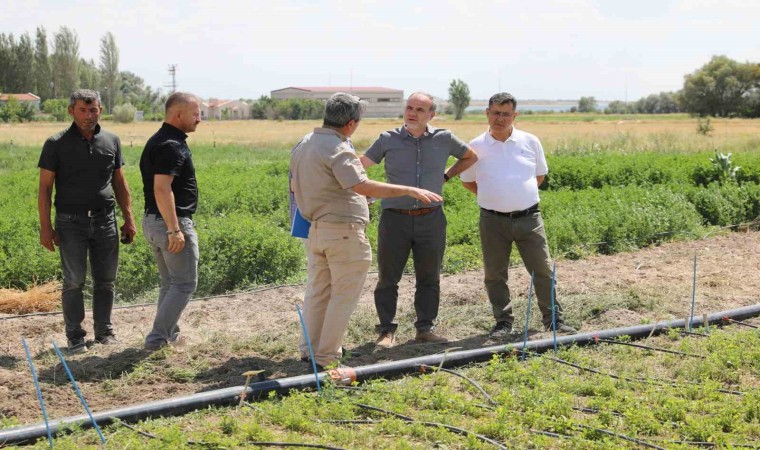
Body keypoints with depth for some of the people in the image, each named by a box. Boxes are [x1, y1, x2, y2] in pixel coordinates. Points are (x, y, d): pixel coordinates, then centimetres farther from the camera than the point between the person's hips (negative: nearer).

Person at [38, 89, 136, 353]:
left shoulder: (111, 141, 7)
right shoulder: (57, 144, -2)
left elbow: (120, 183, 13)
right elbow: (44, 188, -2)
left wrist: (128, 219, 9)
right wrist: (45, 227, -8)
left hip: (105, 220, 3)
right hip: (71, 222, -3)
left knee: (106, 280, 7)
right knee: (74, 281, 0)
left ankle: (104, 331, 20)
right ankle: (75, 336, 11)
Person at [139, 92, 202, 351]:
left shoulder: (157, 141, 14)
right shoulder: (171, 145, -18)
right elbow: (162, 189, -27)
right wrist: (174, 230, -27)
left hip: (153, 221, 10)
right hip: (172, 223, -10)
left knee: (170, 283, 19)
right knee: (184, 284, -2)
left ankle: (170, 335, 26)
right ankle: (156, 339, -2)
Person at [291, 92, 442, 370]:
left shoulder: (304, 145, 12)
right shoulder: (338, 149, -17)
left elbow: (295, 186, 22)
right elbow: (362, 186, -30)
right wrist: (410, 190, -29)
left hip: (315, 229, 9)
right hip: (343, 230, -9)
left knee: (317, 291, 17)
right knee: (344, 295, 1)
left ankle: (310, 349, 26)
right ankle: (326, 357, 5)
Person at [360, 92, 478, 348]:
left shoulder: (444, 139, 3)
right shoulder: (388, 140, 0)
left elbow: (470, 157, 19)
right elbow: (361, 164, 6)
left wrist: (446, 175, 10)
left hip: (431, 219, 2)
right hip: (395, 218, -1)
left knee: (429, 278, 9)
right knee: (388, 277, 2)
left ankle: (425, 329, 21)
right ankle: (386, 330, 12)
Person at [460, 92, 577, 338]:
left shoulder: (530, 141, 4)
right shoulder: (476, 147, 0)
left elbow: (540, 174, 17)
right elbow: (467, 181, 13)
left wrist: (522, 195, 9)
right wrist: (493, 197, 7)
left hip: (529, 217, 1)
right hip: (493, 220, 0)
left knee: (543, 270, 3)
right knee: (495, 274, 5)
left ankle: (554, 319, 14)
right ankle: (503, 322, 18)